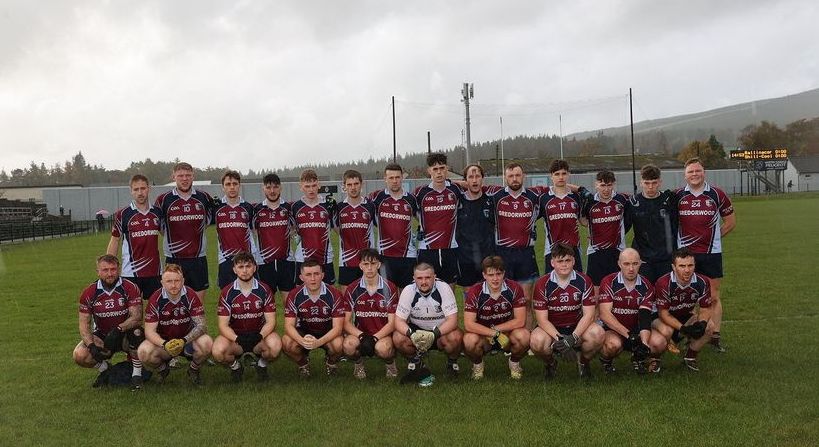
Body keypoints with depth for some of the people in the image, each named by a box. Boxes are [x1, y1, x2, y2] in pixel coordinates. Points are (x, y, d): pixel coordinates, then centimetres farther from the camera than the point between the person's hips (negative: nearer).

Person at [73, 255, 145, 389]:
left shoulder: (130, 288, -13)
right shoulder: (88, 293, -6)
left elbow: (137, 317, -20)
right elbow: (84, 324, -6)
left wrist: (118, 329, -38)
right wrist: (91, 345, -23)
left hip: (126, 336, -2)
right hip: (101, 336, 3)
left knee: (136, 331, -36)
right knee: (79, 355, -23)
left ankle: (136, 374, -17)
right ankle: (105, 369, 10)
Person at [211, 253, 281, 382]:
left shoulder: (264, 290, -5)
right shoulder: (227, 292, -5)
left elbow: (270, 321, -8)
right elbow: (223, 324, -10)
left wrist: (260, 336, -29)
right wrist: (237, 339, -29)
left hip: (259, 334, 0)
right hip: (235, 335, 0)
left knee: (275, 346, -32)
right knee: (218, 351, -30)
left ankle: (262, 364, 5)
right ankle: (235, 366, 6)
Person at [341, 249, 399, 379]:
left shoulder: (390, 288, -4)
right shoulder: (352, 290, 0)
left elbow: (392, 323, -7)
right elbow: (346, 322, -3)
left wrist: (374, 338, -21)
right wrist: (362, 336, -20)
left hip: (383, 335, -1)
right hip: (360, 333, 1)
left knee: (382, 348, -36)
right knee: (348, 344, -32)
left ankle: (390, 363, 2)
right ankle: (359, 364, 4)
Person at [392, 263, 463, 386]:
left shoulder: (444, 288, -19)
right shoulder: (408, 291, -14)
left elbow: (452, 320, -23)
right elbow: (399, 321, -14)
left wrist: (433, 334, -38)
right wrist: (412, 334, -34)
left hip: (441, 330, -1)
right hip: (416, 329, 2)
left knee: (456, 337, -33)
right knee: (398, 338, -27)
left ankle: (452, 362, 2)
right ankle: (415, 362, 5)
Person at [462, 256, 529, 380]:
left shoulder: (514, 289, -13)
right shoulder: (474, 292, -15)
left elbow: (520, 321, -15)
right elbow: (468, 324, -21)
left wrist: (495, 328, -17)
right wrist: (495, 334, -28)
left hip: (507, 334, 1)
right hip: (483, 336, -1)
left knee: (523, 336, -31)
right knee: (470, 340, -33)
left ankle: (514, 362, 4)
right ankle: (477, 364, 3)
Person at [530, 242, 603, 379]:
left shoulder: (584, 281, -6)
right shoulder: (542, 284, -9)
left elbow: (589, 314, -10)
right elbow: (542, 319, -12)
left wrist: (573, 337, -24)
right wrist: (559, 339, -27)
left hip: (577, 328, 1)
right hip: (552, 330, -1)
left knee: (597, 333, -30)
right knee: (537, 341, -33)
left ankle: (583, 362, 4)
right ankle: (550, 363, 5)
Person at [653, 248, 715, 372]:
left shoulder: (702, 282, -15)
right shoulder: (664, 283, -28)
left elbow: (706, 309, -7)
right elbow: (664, 314, -24)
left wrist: (702, 323, -30)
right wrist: (684, 328, -36)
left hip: (686, 318, 5)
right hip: (662, 319, -5)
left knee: (709, 325, -20)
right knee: (666, 331, -37)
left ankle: (690, 357, 2)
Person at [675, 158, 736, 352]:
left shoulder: (717, 194, 0)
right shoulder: (677, 196, 2)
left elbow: (730, 222, 8)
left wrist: (713, 237, 4)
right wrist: (678, 238, 4)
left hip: (711, 252, 0)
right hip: (685, 253, 1)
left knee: (714, 296, 3)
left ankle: (715, 336, 10)